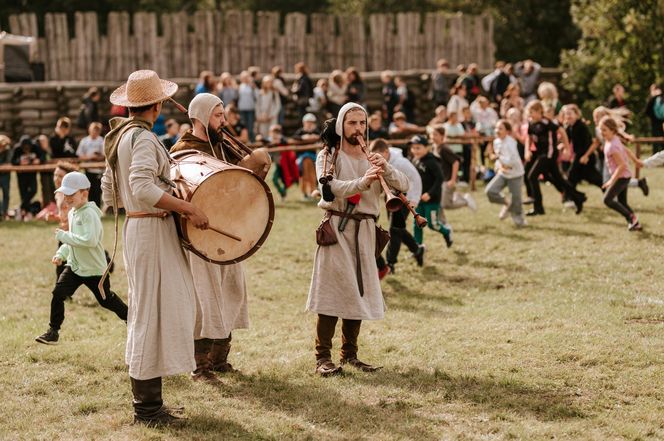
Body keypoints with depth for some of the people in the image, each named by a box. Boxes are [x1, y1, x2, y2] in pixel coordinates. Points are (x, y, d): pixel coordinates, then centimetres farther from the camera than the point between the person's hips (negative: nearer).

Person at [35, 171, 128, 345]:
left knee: (106, 299, 10)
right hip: (74, 266, 7)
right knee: (58, 293, -9)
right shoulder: (72, 213, 7)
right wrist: (61, 254, 4)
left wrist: (63, 236, -28)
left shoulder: (89, 214, -22)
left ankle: (130, 317, 35)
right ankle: (53, 331, -1)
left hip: (94, 268, -7)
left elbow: (90, 240, -34)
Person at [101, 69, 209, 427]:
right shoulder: (143, 137, -16)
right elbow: (143, 187, -29)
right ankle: (147, 407, -2)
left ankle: (147, 400, 21)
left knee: (146, 313, 15)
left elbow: (110, 193, 18)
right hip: (152, 228, -10)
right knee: (152, 312, -6)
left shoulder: (119, 136, 13)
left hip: (135, 226, 10)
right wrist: (188, 208, -26)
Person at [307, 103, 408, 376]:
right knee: (333, 292, -9)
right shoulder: (328, 157, 0)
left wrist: (385, 168, -16)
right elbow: (329, 188, -19)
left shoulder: (371, 158, 14)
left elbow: (403, 185, 3)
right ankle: (323, 357, -8)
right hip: (337, 228, -5)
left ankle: (350, 354, 16)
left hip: (365, 231, 5)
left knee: (359, 292, 7)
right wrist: (362, 182, -34)